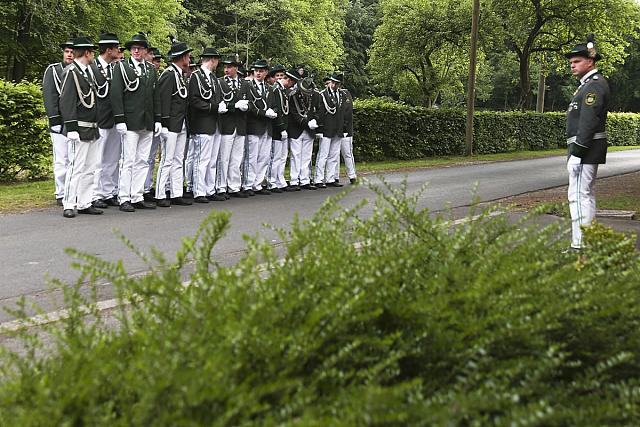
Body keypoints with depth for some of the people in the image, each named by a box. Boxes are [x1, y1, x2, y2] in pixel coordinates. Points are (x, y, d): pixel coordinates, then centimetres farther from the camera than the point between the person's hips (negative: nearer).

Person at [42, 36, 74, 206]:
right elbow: (49, 95, -2)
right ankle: (61, 195, 5)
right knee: (62, 160, -2)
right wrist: (55, 120, -9)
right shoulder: (53, 70, 4)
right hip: (61, 123, -2)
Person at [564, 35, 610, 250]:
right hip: (587, 149, 11)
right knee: (586, 194, 15)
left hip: (585, 147, -11)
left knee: (578, 195, -12)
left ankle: (580, 245, -12)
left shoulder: (594, 85, -15)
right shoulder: (589, 84, 19)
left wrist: (576, 153, -25)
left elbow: (588, 121, -23)